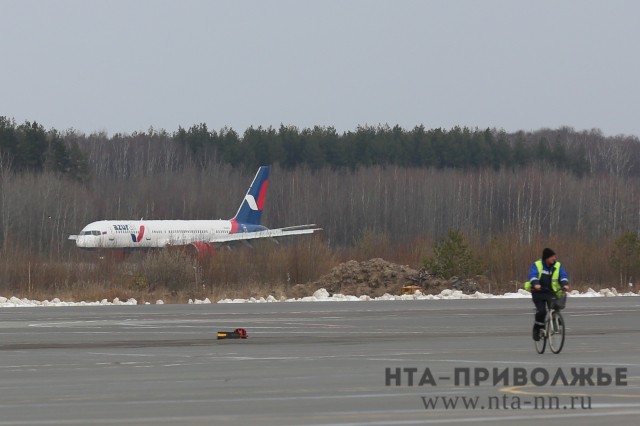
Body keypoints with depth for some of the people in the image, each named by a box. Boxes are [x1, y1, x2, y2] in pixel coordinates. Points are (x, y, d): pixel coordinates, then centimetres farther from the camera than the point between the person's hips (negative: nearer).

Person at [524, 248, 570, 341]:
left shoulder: (558, 266, 2)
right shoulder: (537, 265, -7)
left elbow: (563, 276, -10)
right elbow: (533, 275, -21)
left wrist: (565, 284, -31)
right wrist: (535, 284, -42)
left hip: (552, 292, 3)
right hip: (538, 292, -3)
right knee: (541, 311, -19)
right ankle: (537, 329, 2)